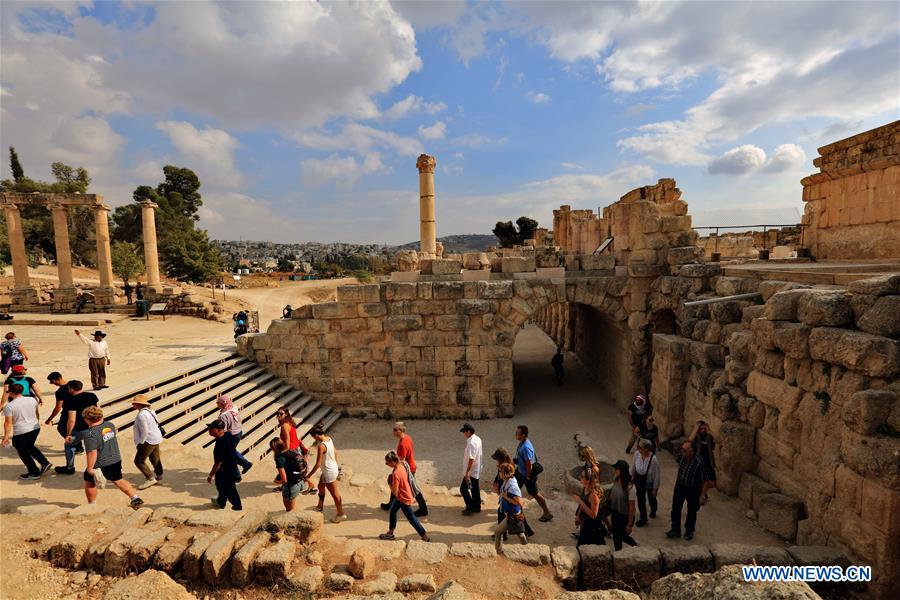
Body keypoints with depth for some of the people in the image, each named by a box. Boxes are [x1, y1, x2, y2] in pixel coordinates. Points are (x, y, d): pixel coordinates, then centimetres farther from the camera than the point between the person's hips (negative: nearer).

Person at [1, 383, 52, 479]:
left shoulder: (9, 406, -15)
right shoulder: (32, 399, 0)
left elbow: (8, 423, -15)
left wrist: (6, 436, -7)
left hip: (20, 432, -6)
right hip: (35, 428, 6)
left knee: (23, 453, 12)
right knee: (30, 447, 26)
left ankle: (34, 473, 17)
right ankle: (45, 463, 17)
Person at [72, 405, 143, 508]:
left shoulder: (90, 434, -23)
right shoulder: (110, 425, -2)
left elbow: (92, 453, -27)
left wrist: (90, 468, -17)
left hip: (100, 465, -6)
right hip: (116, 460, 7)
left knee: (89, 482, 21)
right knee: (118, 480, 20)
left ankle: (92, 505, 33)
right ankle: (136, 499, 15)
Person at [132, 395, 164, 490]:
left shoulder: (141, 415, -24)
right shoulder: (149, 411, 6)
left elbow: (144, 431, -24)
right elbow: (155, 424, 13)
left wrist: (140, 443, -12)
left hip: (149, 440, -10)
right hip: (156, 438, 10)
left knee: (139, 461, -1)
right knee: (155, 459, 22)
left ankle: (150, 479, 4)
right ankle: (158, 477, 36)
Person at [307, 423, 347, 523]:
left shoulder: (321, 446, -28)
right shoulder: (329, 439, -4)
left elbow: (318, 464, -24)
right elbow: (335, 453, 9)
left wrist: (309, 476, -14)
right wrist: (336, 464, 23)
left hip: (329, 472, -9)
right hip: (334, 468, 9)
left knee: (334, 494, 8)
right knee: (320, 486, 28)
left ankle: (341, 514, 24)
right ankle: (320, 506, 49)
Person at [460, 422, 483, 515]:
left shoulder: (471, 443, -26)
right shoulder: (477, 439, 4)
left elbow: (471, 459, -27)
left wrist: (467, 472, -21)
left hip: (471, 472, -9)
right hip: (477, 471, 9)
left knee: (463, 489, 3)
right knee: (475, 489, 19)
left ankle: (470, 508, 9)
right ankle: (477, 507, 29)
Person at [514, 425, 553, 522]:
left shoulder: (526, 447, -35)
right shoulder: (522, 442, -5)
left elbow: (529, 463, -29)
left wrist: (528, 477, -20)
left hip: (527, 474, -9)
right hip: (520, 471, 9)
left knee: (534, 493, 6)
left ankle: (547, 513, 22)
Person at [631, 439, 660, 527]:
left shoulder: (653, 459, -34)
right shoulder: (637, 454, -21)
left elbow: (657, 475, -21)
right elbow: (634, 466, -1)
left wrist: (655, 488, -12)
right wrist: (631, 476, 11)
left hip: (649, 483, -3)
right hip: (639, 481, 3)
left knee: (651, 499, 25)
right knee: (640, 500, 13)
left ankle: (653, 511, 57)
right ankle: (643, 518, 35)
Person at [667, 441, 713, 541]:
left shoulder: (699, 463, -27)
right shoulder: (682, 458, -11)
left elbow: (705, 481, -18)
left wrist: (702, 495, -15)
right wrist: (675, 488, 14)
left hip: (693, 490, -4)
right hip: (680, 487, 4)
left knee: (692, 511, 15)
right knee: (675, 509, 10)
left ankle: (689, 531, 37)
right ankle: (675, 530, 27)